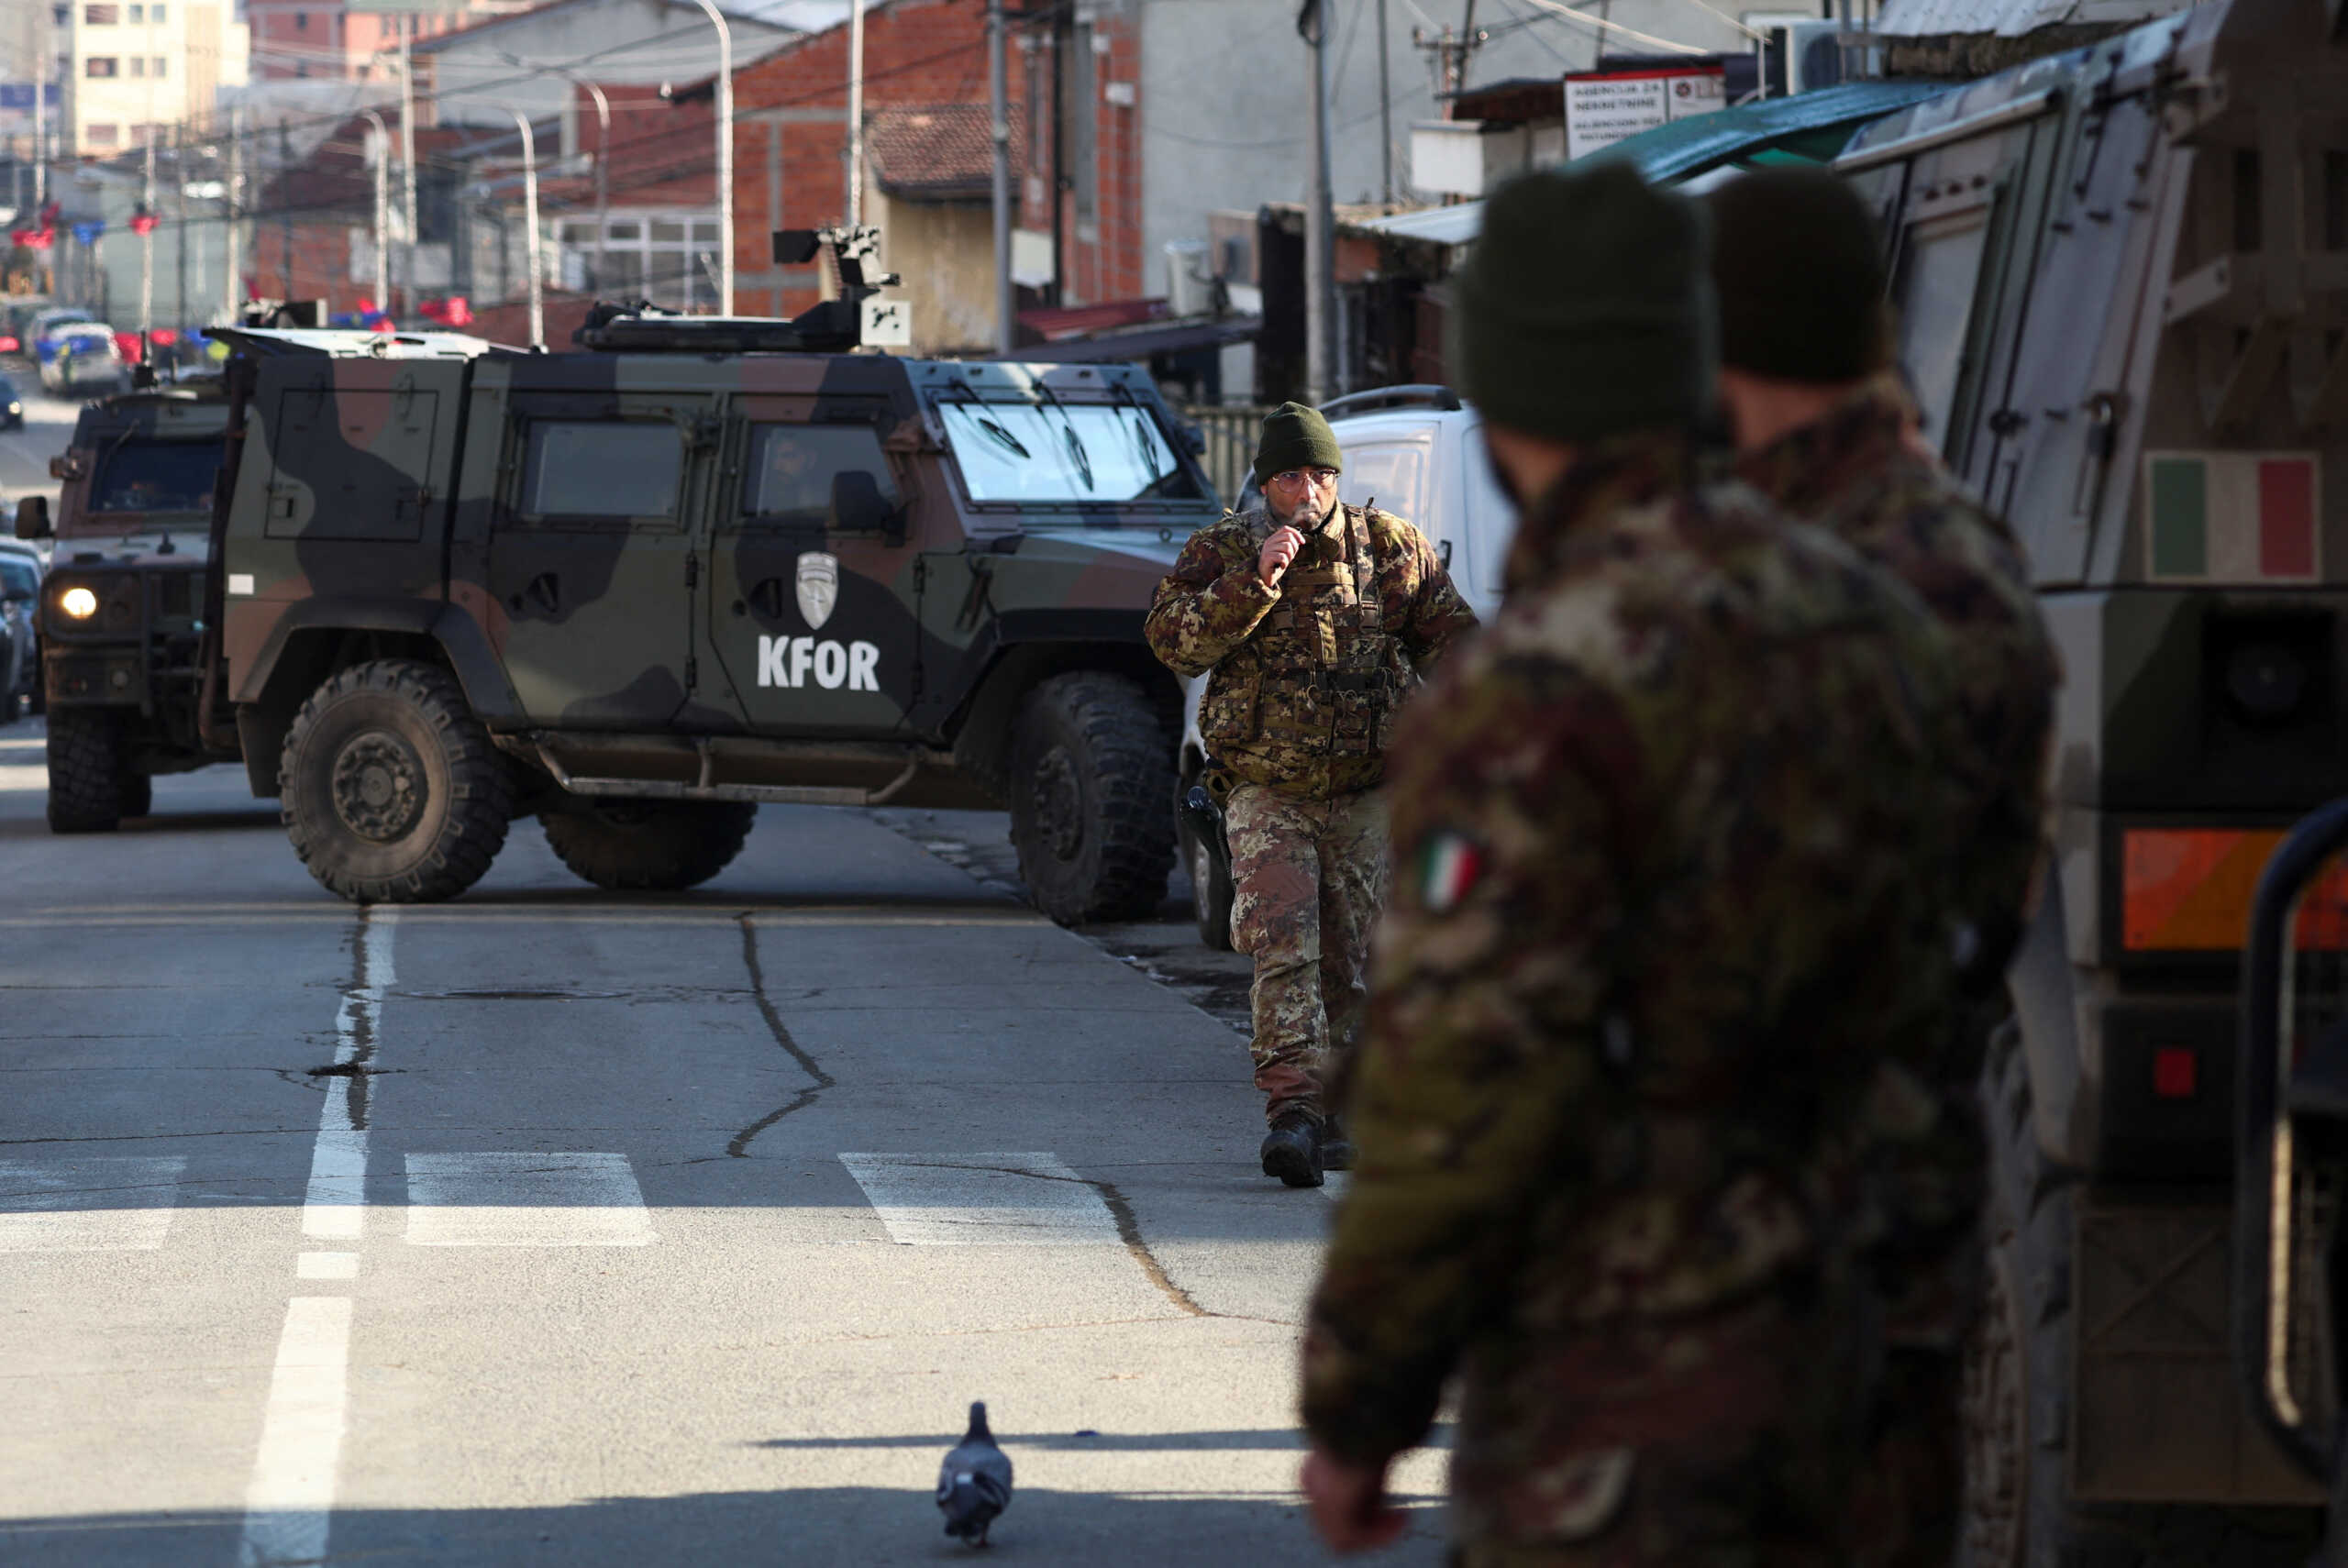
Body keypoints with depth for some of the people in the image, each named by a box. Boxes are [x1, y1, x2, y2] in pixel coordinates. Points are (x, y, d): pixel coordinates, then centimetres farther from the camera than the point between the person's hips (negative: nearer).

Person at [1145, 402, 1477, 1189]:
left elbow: (1449, 637, 15)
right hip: (1268, 795, -3)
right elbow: (1174, 639, -15)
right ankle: (1293, 1112, -24)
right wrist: (1256, 581, -24)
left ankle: (1322, 1115, 18)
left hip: (1367, 797, 3)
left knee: (1347, 962, 7)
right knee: (1285, 951, -17)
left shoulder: (1389, 548, 5)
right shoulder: (1223, 551, 0)